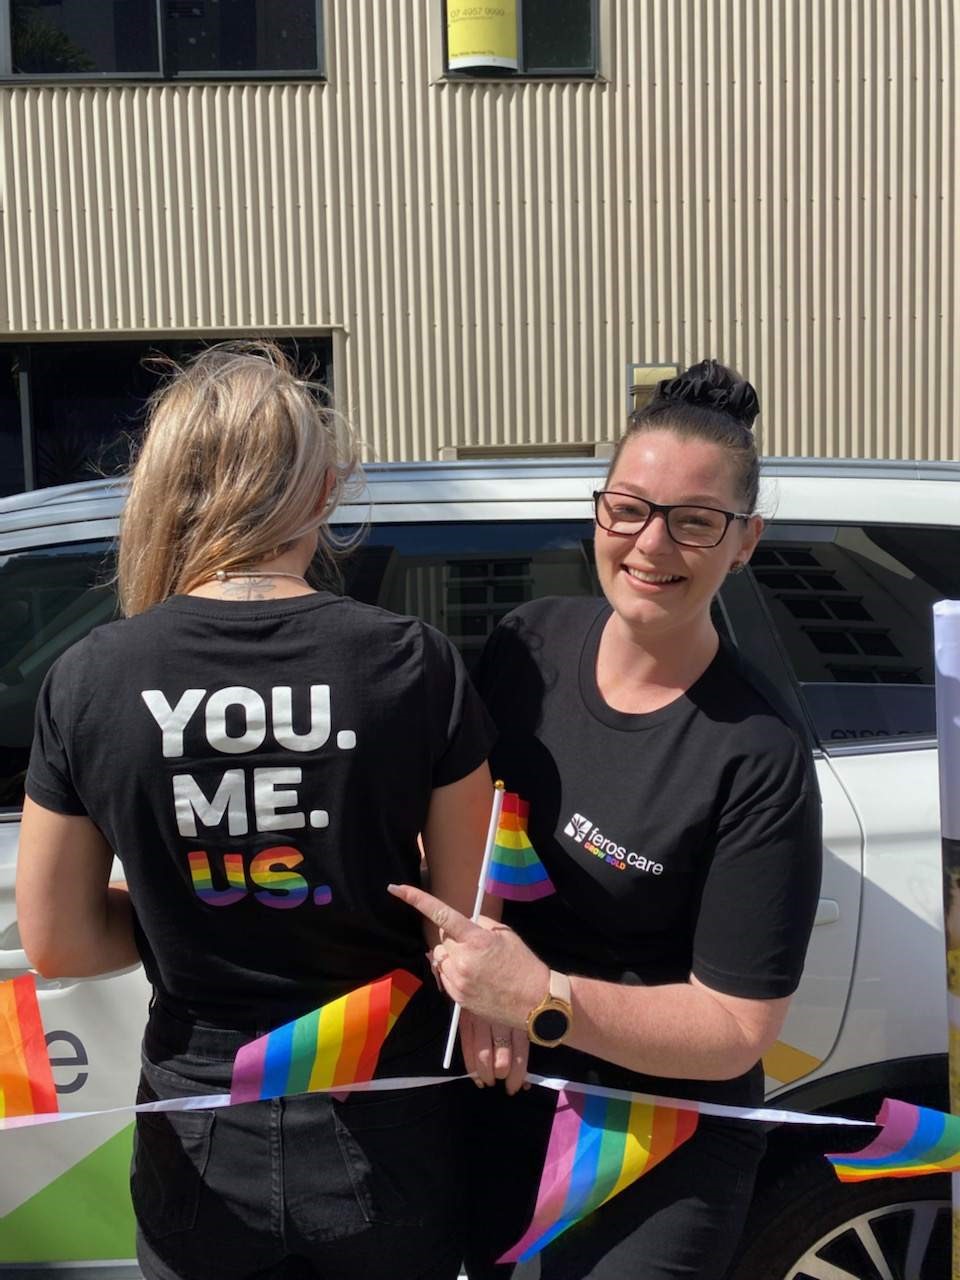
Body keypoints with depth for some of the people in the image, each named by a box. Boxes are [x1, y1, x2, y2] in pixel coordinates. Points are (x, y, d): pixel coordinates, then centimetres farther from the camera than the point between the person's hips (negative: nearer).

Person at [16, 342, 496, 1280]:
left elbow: (55, 942, -4)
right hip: (385, 1138, 0)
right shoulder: (413, 663, -16)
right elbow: (466, 916, -8)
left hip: (203, 1155, 0)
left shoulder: (87, 682, -13)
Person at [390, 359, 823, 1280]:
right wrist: (471, 972, -16)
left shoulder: (758, 758, -23)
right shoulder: (530, 643, -10)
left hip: (660, 1143, -4)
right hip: (498, 1092, 4)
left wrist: (541, 998, -30)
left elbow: (738, 1027, -19)